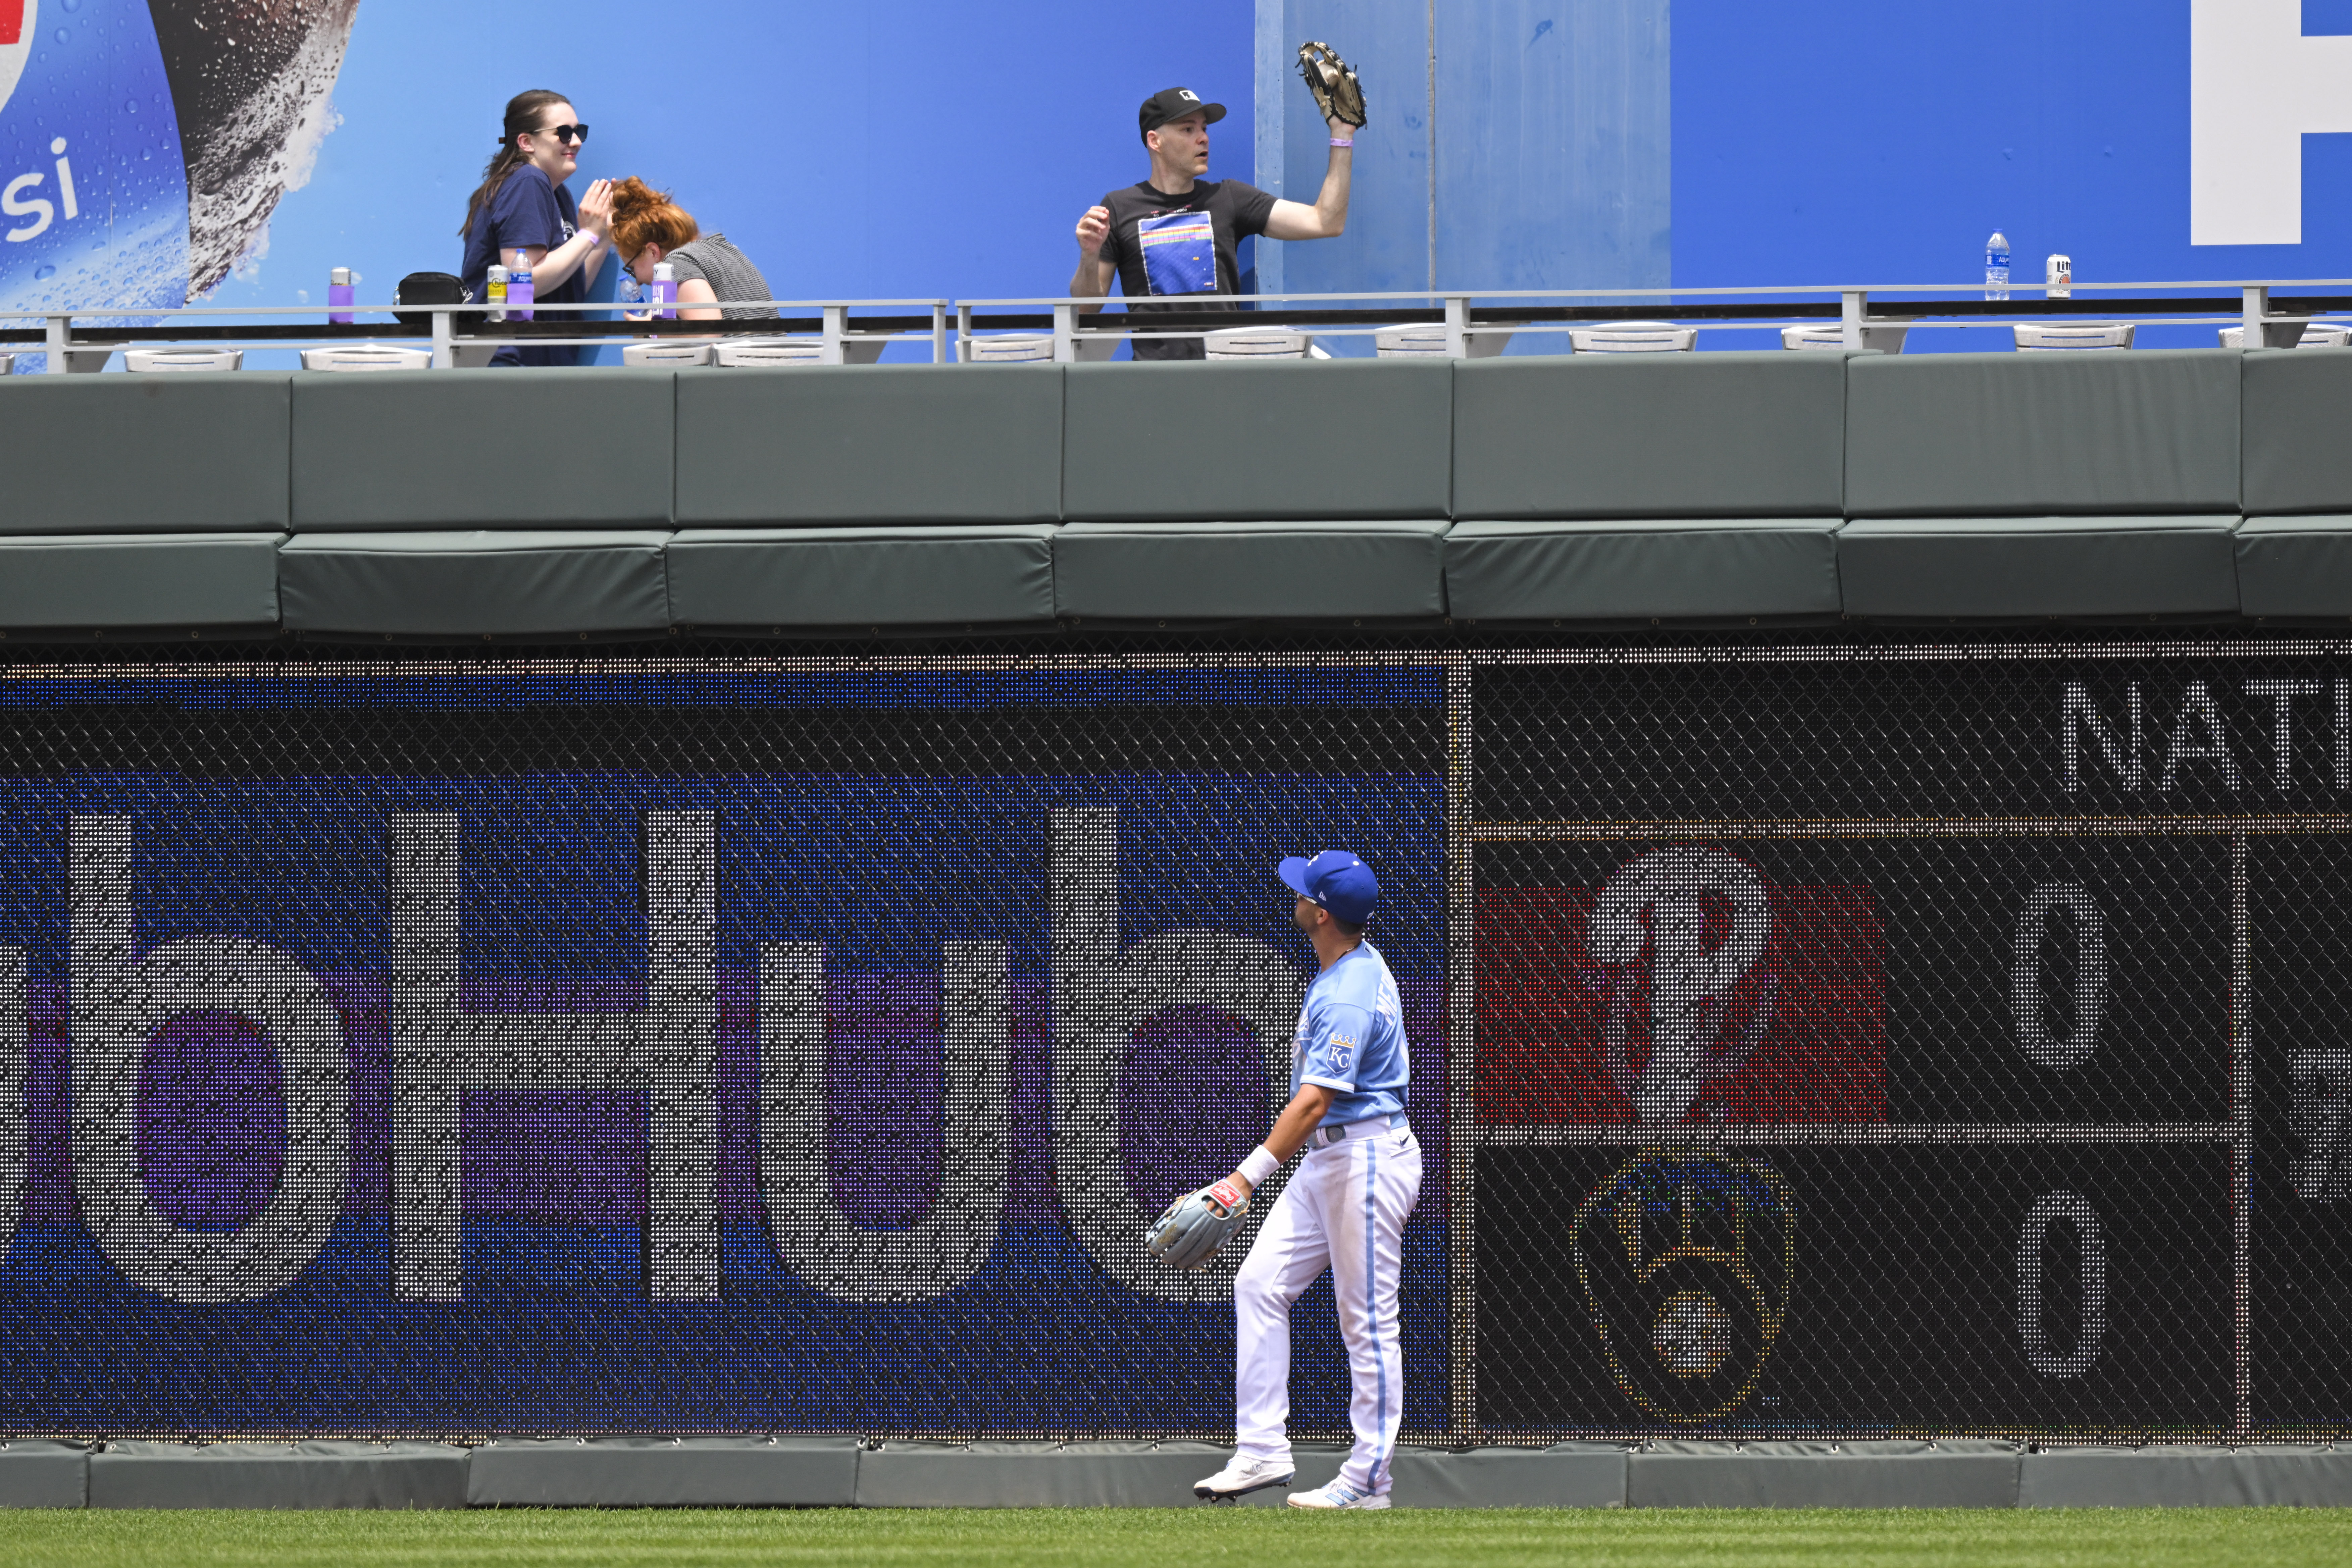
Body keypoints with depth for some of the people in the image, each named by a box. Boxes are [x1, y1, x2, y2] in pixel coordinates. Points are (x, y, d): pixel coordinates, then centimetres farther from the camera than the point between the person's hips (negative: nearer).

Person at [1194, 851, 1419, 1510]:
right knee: (1260, 1284, 5)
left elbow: (1315, 1102, -32)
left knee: (1367, 1322, -4)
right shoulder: (1357, 963, 9)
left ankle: (1367, 1483, 1)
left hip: (1367, 1157, -11)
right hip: (1326, 1159, 11)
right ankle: (1262, 1450, 4)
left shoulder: (1350, 997, -23)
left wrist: (1251, 1172, -39)